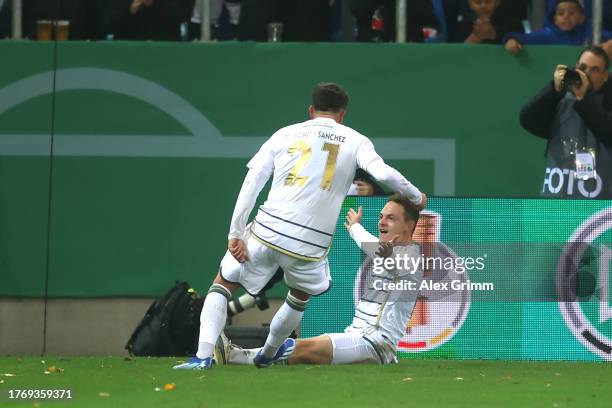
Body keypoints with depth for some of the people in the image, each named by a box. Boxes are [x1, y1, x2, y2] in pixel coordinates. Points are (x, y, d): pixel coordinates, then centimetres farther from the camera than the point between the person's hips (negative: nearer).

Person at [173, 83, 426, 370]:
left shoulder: (285, 134, 13)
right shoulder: (355, 141, 9)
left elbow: (252, 182, 5)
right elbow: (384, 174, -7)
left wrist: (236, 233, 5)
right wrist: (416, 197, 11)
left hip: (266, 231, 0)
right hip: (309, 246, 0)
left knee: (223, 282, 17)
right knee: (303, 293, 32)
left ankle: (204, 355, -1)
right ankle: (269, 353, 46)